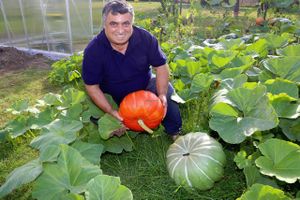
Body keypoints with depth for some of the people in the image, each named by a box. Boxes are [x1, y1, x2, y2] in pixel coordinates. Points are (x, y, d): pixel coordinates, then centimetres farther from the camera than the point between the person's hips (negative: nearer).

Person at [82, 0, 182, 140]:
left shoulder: (145, 38, -20)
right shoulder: (93, 51, -24)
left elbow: (161, 66, -12)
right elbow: (92, 86, -17)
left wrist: (162, 95, -27)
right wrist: (110, 111, -28)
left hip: (145, 86, 1)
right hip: (112, 98, 0)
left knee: (167, 91, -20)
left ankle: (174, 133, 1)